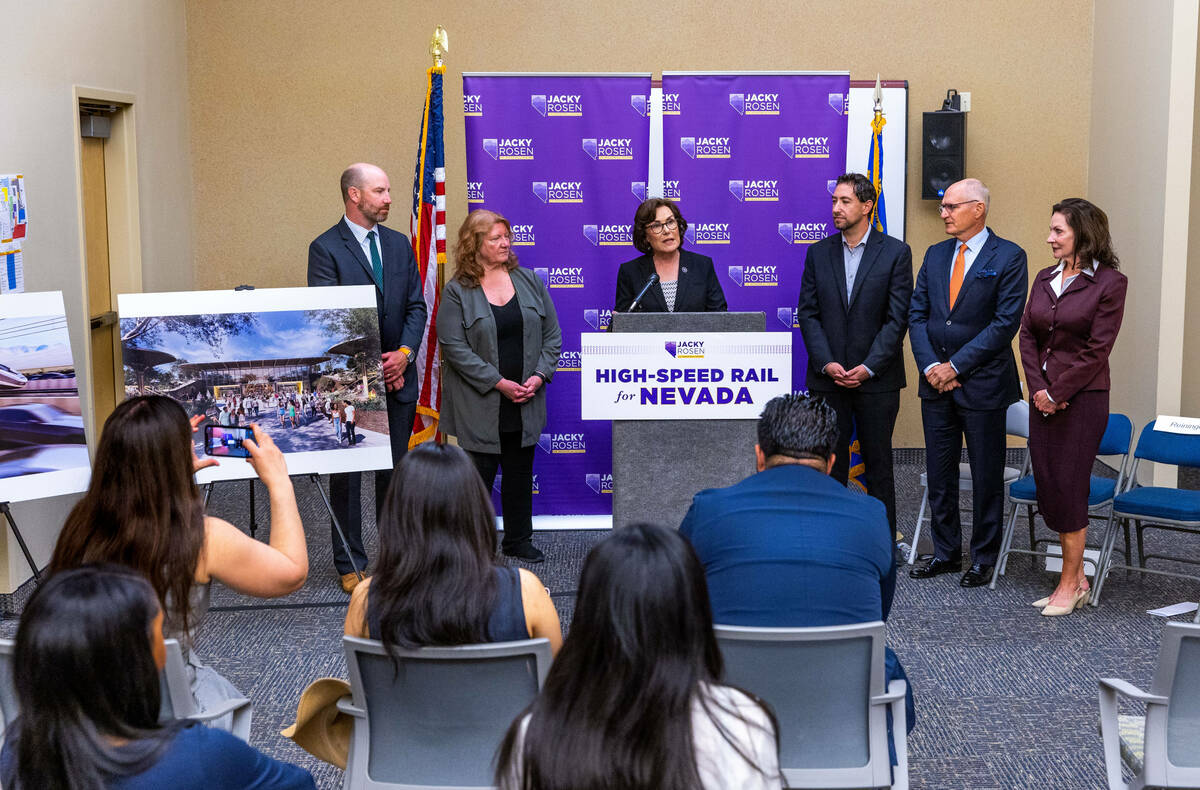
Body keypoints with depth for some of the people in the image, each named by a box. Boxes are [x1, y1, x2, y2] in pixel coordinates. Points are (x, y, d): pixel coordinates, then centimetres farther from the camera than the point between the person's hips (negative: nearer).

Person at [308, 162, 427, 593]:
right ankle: (350, 563, 13)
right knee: (346, 474, 4)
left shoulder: (399, 243, 11)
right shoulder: (326, 248, -7)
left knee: (394, 470, 12)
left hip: (397, 378, 5)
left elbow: (416, 305, 9)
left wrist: (404, 352, -7)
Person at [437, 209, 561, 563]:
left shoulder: (530, 281, 7)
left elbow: (551, 334, 8)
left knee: (520, 473, 13)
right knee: (480, 474, 2)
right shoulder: (457, 292, -6)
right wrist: (499, 383, -16)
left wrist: (539, 375, -7)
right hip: (481, 407, -4)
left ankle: (518, 540, 27)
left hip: (525, 403, 4)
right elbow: (455, 348, -13)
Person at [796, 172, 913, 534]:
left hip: (877, 379, -2)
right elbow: (808, 313, 4)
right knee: (830, 463, 4)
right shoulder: (818, 253, 7)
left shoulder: (896, 253, -1)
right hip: (827, 378, 2)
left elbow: (898, 318, -5)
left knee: (878, 463, 5)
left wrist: (868, 367, -13)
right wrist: (827, 364, -8)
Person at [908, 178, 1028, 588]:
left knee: (986, 476, 4)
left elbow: (1006, 322, -13)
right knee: (939, 474, 11)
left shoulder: (1008, 257, -6)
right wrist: (930, 365, -7)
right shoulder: (935, 255, 10)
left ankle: (984, 558, 16)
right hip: (936, 384, 5)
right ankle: (945, 552, 23)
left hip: (982, 384, -5)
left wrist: (956, 365, -14)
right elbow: (917, 315, 8)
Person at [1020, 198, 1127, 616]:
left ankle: (1070, 584, 10)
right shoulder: (1045, 278, 11)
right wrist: (1038, 388, -4)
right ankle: (1077, 578, 18)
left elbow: (1097, 350, -12)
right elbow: (1028, 336, 9)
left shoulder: (1109, 282, -8)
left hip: (1082, 398, -6)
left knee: (1068, 486, -3)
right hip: (1044, 397, 6)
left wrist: (1056, 393, -13)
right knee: (1047, 485, 6)